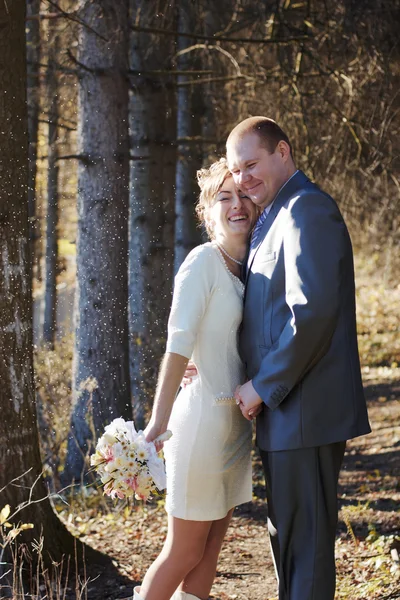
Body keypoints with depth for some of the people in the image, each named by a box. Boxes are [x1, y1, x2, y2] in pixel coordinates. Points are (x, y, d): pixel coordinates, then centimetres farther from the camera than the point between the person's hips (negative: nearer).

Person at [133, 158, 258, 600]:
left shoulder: (245, 267, 12)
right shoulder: (204, 261, -12)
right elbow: (178, 345, -21)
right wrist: (158, 422, -27)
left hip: (236, 424, 8)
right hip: (205, 418, -8)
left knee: (211, 546, 11)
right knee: (185, 551, 0)